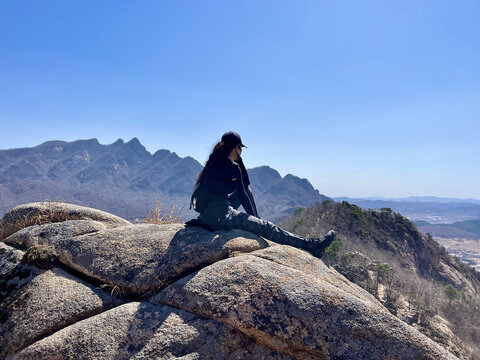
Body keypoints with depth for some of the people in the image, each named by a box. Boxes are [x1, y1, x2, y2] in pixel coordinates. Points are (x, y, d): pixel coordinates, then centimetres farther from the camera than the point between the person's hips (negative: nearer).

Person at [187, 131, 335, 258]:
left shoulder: (214, 162, 12)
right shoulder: (233, 167, -14)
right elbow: (243, 196, -7)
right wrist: (254, 217, 2)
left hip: (206, 212, 9)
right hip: (219, 216, -9)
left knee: (247, 191, 22)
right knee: (267, 227, -6)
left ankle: (257, 222, 33)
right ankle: (310, 245, -2)